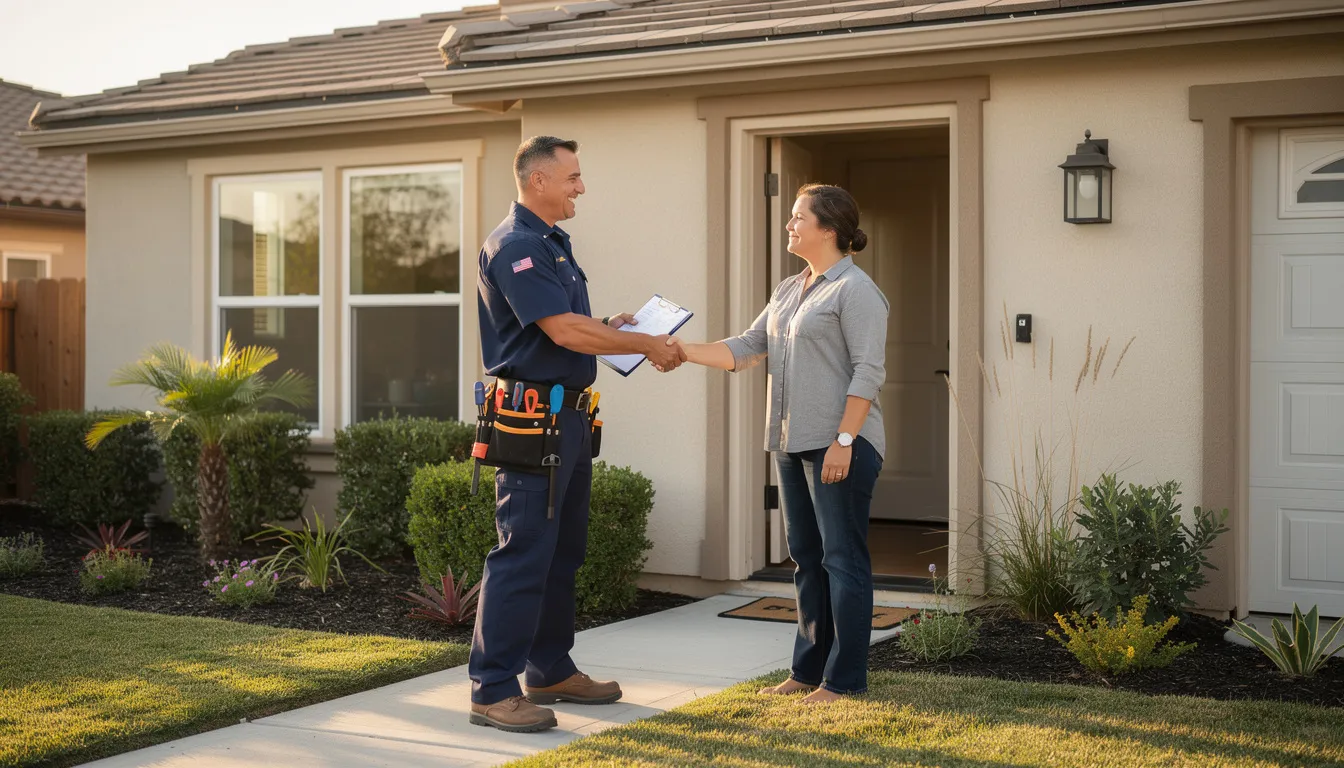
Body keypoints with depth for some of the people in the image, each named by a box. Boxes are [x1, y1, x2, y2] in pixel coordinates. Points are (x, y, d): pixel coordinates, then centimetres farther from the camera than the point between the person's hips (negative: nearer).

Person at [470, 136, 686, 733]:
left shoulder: (552, 243, 18)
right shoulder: (514, 247, -15)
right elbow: (563, 331, -21)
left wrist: (610, 325, 8)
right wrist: (644, 344, -13)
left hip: (569, 415, 11)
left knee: (563, 550, 16)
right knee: (522, 554, -8)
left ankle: (551, 671, 27)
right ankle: (492, 689, -2)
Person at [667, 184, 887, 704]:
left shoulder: (855, 290, -9)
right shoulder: (789, 291, 18)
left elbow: (868, 372, -15)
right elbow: (746, 349, 16)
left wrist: (844, 439, -21)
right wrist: (686, 352, 4)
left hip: (840, 445, -9)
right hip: (793, 445, 9)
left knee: (843, 558, -4)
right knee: (807, 557, 13)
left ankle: (844, 680, 1)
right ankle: (808, 670, 21)